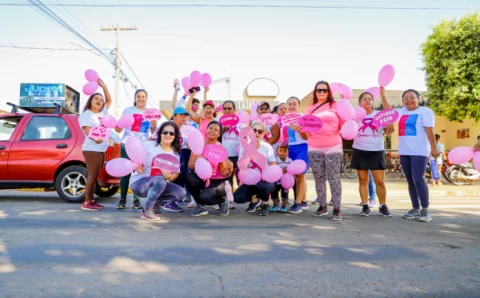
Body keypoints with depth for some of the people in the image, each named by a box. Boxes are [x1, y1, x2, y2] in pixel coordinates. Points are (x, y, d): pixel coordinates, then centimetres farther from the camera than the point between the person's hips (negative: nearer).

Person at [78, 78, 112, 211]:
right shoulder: (86, 114, -5)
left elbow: (109, 100, 26)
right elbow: (87, 131, -18)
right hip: (91, 149, -8)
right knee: (92, 175, -11)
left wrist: (103, 86, 16)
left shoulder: (102, 113, 16)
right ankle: (86, 203, -7)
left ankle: (91, 200, 14)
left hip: (102, 149, 8)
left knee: (95, 176, 9)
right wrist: (95, 138, -37)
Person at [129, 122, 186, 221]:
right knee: (160, 180, -36)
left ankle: (155, 202, 8)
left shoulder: (175, 152, 3)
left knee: (181, 193, -15)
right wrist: (139, 169, -29)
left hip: (159, 184, 5)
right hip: (138, 182, -5)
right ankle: (147, 211, -17)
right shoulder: (149, 145, -10)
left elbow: (176, 172, -1)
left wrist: (170, 177, -23)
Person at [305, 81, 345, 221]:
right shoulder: (310, 109, 15)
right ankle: (322, 206, 17)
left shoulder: (335, 106, 7)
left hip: (333, 147, -3)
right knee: (319, 179, 6)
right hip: (314, 149, 3)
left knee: (334, 178, -6)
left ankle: (337, 209, -1)